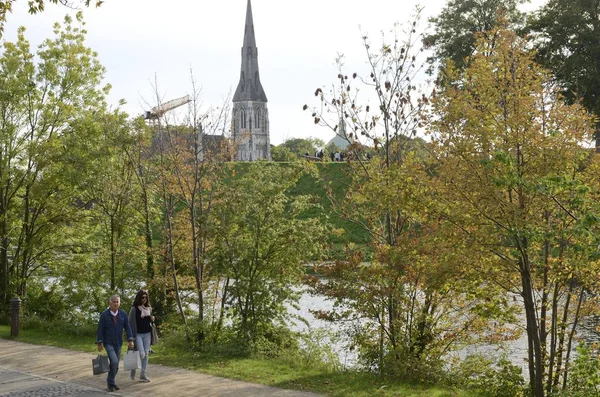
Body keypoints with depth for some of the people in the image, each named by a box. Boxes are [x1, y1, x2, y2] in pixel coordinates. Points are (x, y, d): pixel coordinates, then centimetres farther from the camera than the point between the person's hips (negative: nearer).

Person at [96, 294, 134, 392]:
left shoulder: (123, 314, -1)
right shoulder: (104, 315, -9)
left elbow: (127, 327, 1)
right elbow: (100, 329, -7)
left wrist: (130, 340, -7)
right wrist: (99, 343, -10)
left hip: (118, 343, 4)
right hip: (108, 343, -4)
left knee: (116, 365, 8)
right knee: (114, 362, -19)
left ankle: (111, 382, 26)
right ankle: (110, 382, -1)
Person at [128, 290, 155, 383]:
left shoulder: (149, 308, 8)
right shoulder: (134, 309, -8)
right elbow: (130, 323, -6)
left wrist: (152, 319, -2)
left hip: (147, 334, 5)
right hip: (138, 334, -5)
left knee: (146, 354, 4)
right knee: (141, 354, -12)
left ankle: (143, 374, 12)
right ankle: (133, 368, 16)